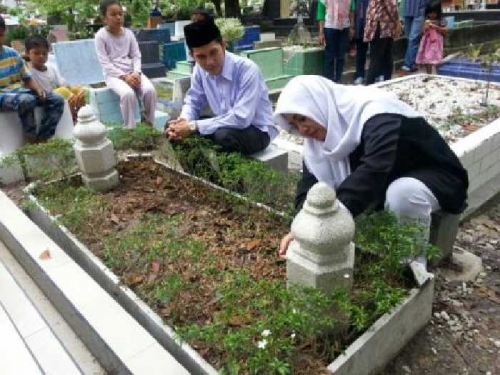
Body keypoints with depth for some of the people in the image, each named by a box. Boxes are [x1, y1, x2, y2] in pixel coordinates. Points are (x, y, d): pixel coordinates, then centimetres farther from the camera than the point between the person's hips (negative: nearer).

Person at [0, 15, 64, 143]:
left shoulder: (13, 53, 11)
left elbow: (27, 78, 15)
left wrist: (38, 89, -6)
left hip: (21, 91, 6)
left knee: (57, 100, -10)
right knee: (26, 100, -38)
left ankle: (43, 137, -16)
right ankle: (31, 140, -20)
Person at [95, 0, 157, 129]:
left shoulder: (129, 33, 9)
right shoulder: (101, 36, -4)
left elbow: (136, 56, 6)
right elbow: (105, 63, -9)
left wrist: (136, 72, -14)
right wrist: (124, 76, -21)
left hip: (132, 72, 4)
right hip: (113, 74, -4)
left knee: (150, 90, -25)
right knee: (128, 93, -35)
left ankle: (150, 124, -8)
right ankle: (130, 129, -21)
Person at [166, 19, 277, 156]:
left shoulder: (247, 69, -27)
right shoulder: (199, 69, -6)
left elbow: (241, 118, -33)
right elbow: (193, 102, 7)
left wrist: (194, 126, -31)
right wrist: (184, 122, -18)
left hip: (258, 130, -6)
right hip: (226, 125, 6)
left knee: (224, 135, -37)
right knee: (173, 127, -5)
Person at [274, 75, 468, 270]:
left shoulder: (376, 113, -30)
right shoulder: (326, 129, -7)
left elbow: (373, 172, -45)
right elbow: (311, 181, -17)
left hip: (436, 177, -7)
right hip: (386, 183, 7)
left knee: (401, 193, -37)